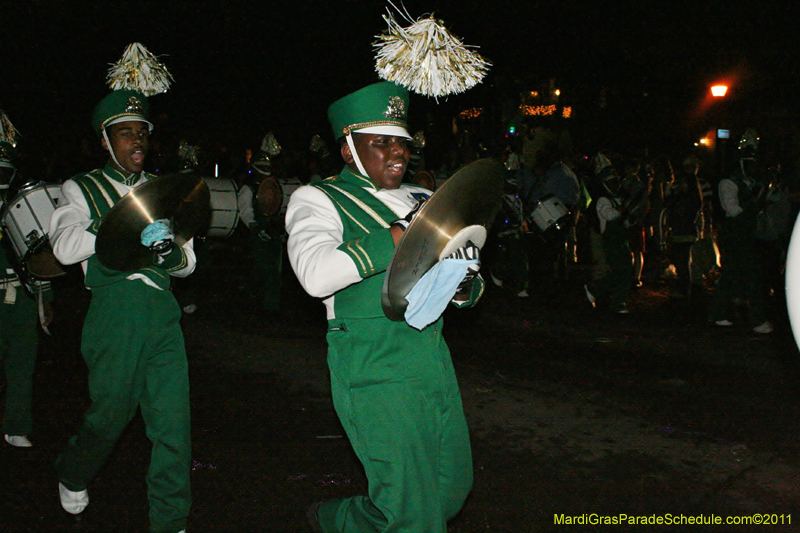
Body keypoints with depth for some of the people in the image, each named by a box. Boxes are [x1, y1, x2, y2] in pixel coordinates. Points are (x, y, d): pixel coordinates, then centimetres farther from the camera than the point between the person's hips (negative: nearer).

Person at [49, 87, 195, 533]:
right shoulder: (82, 189, 8)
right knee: (112, 412, 8)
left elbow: (188, 262, 14)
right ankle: (73, 476, 41)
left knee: (174, 420, -1)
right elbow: (65, 248, -12)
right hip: (114, 310, -3)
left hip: (162, 311, 3)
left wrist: (168, 250, -9)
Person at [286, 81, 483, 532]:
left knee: (454, 489, 17)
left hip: (434, 359, 7)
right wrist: (400, 236, -22)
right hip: (376, 372, -7)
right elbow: (315, 274, -23)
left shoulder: (420, 202, 16)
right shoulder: (320, 199, -3)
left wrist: (464, 285, -5)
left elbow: (469, 285, 19)